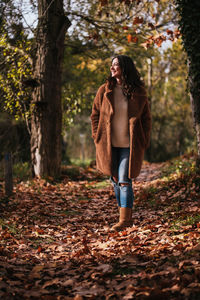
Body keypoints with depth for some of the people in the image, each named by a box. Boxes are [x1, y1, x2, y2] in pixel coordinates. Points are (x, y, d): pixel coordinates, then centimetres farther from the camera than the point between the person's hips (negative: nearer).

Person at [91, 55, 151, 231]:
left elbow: (146, 118, 7)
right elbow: (95, 115, 10)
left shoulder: (139, 92, 0)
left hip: (129, 145, -3)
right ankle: (127, 217, 22)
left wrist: (144, 142, 0)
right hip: (110, 145, 3)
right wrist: (98, 137, 2)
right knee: (115, 180, 8)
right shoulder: (104, 91, 3)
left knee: (124, 180, -9)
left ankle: (124, 219, -2)